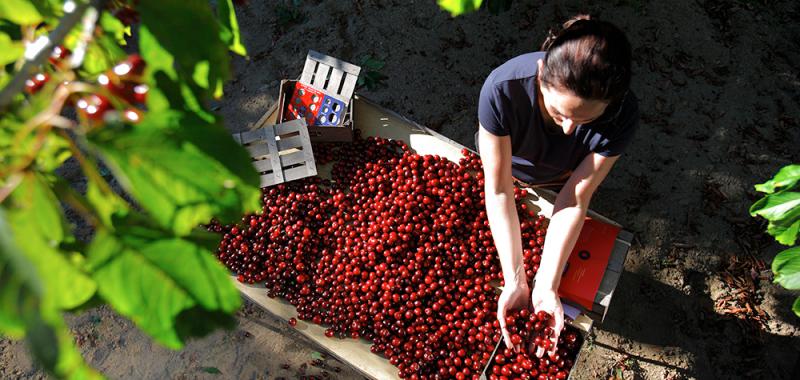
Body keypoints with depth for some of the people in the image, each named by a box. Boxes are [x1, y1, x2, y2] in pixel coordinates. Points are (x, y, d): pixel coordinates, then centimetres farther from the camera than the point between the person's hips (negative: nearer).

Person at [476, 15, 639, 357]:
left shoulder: (621, 115, -40)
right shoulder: (502, 89, -46)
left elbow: (574, 200, -34)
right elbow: (499, 190, -40)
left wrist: (546, 287, -41)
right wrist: (515, 283, -43)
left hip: (561, 178, 0)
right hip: (504, 163, 0)